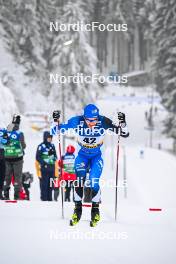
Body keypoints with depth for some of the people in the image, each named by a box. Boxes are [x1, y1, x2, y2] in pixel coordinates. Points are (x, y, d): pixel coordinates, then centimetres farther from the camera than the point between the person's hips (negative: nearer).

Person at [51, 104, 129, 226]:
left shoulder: (103, 122, -25)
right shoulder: (77, 121, -24)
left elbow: (125, 134, -18)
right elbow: (55, 131, -12)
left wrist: (122, 123, -36)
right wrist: (56, 121, -31)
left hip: (97, 156, -1)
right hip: (82, 155, 1)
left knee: (94, 182, -18)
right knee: (79, 180, -17)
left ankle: (95, 210, 3)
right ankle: (78, 208, 2)